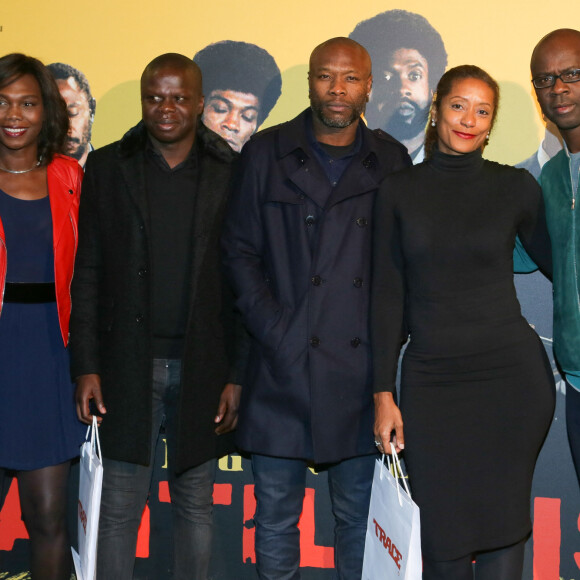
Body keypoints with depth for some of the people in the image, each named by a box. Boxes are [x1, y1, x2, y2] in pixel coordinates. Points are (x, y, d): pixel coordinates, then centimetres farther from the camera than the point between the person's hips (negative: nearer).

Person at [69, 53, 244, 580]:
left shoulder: (231, 173, 2)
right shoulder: (106, 168, 4)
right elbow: (87, 273, 4)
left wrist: (238, 375, -2)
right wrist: (86, 367, -2)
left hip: (202, 369, 0)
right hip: (127, 367, 0)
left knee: (196, 506, 12)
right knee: (120, 506, 5)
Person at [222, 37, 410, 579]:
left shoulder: (391, 160, 8)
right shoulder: (266, 153, 5)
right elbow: (239, 250, 4)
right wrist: (274, 330, -6)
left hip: (360, 366, 1)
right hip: (283, 365, -1)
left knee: (358, 514, 11)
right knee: (275, 515, 7)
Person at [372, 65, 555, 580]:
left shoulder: (515, 186, 2)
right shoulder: (399, 191, 4)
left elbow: (556, 262, 15)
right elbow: (388, 295, 2)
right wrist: (384, 393, -1)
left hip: (510, 374, 0)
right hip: (432, 380, 1)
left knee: (503, 526, 7)